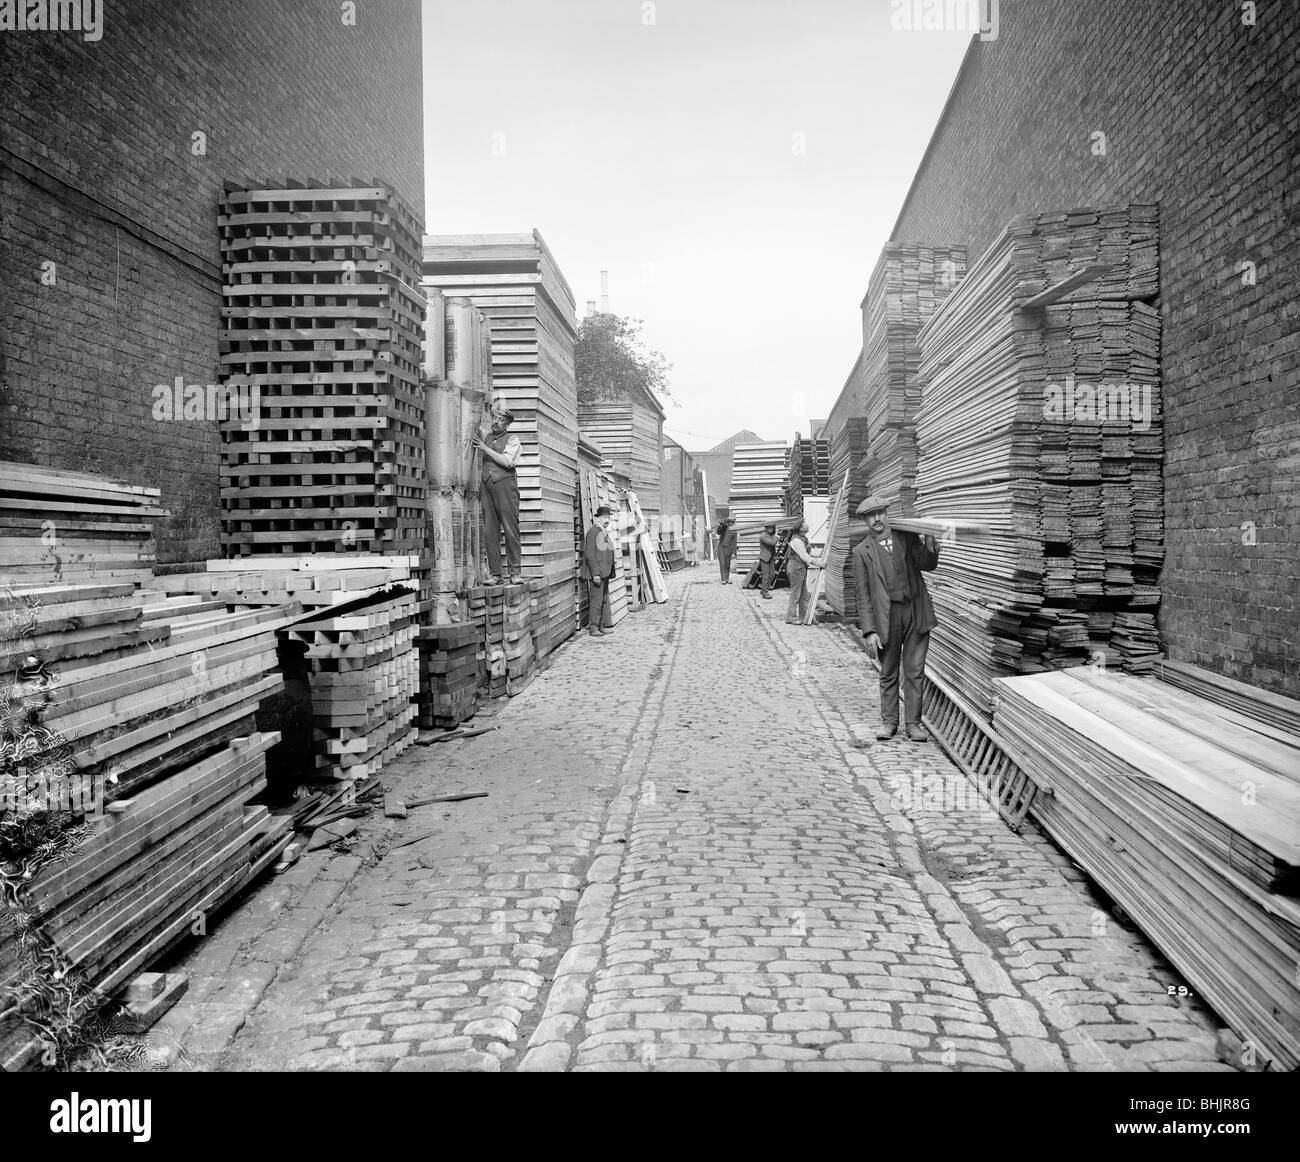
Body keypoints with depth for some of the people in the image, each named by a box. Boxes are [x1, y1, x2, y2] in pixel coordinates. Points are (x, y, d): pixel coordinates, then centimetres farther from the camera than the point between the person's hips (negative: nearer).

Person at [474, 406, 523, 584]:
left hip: (505, 484, -4)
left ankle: (515, 571, -5)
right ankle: (494, 573, -1)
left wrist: (485, 448, -8)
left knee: (510, 528, -7)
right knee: (489, 530, -2)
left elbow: (507, 462, -8)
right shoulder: (485, 438, 21)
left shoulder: (512, 440, 8)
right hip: (487, 485, 4)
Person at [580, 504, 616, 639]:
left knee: (605, 600, 10)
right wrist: (595, 574, -21)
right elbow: (590, 554, -18)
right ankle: (593, 628, -4)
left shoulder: (605, 533, 17)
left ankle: (601, 626, 16)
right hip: (596, 573, -9)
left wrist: (610, 572, 18)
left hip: (605, 573, 9)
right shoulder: (592, 532, -12)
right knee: (596, 600, -8)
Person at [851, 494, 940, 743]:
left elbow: (927, 564, -2)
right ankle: (889, 721, 21)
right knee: (888, 674, 8)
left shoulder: (906, 538, 9)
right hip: (887, 617, -1)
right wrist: (869, 631, -9)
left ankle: (914, 723, 12)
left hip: (916, 613, 1)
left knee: (915, 672, 3)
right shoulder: (862, 552, 2)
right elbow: (862, 593, -2)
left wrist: (929, 544, -22)